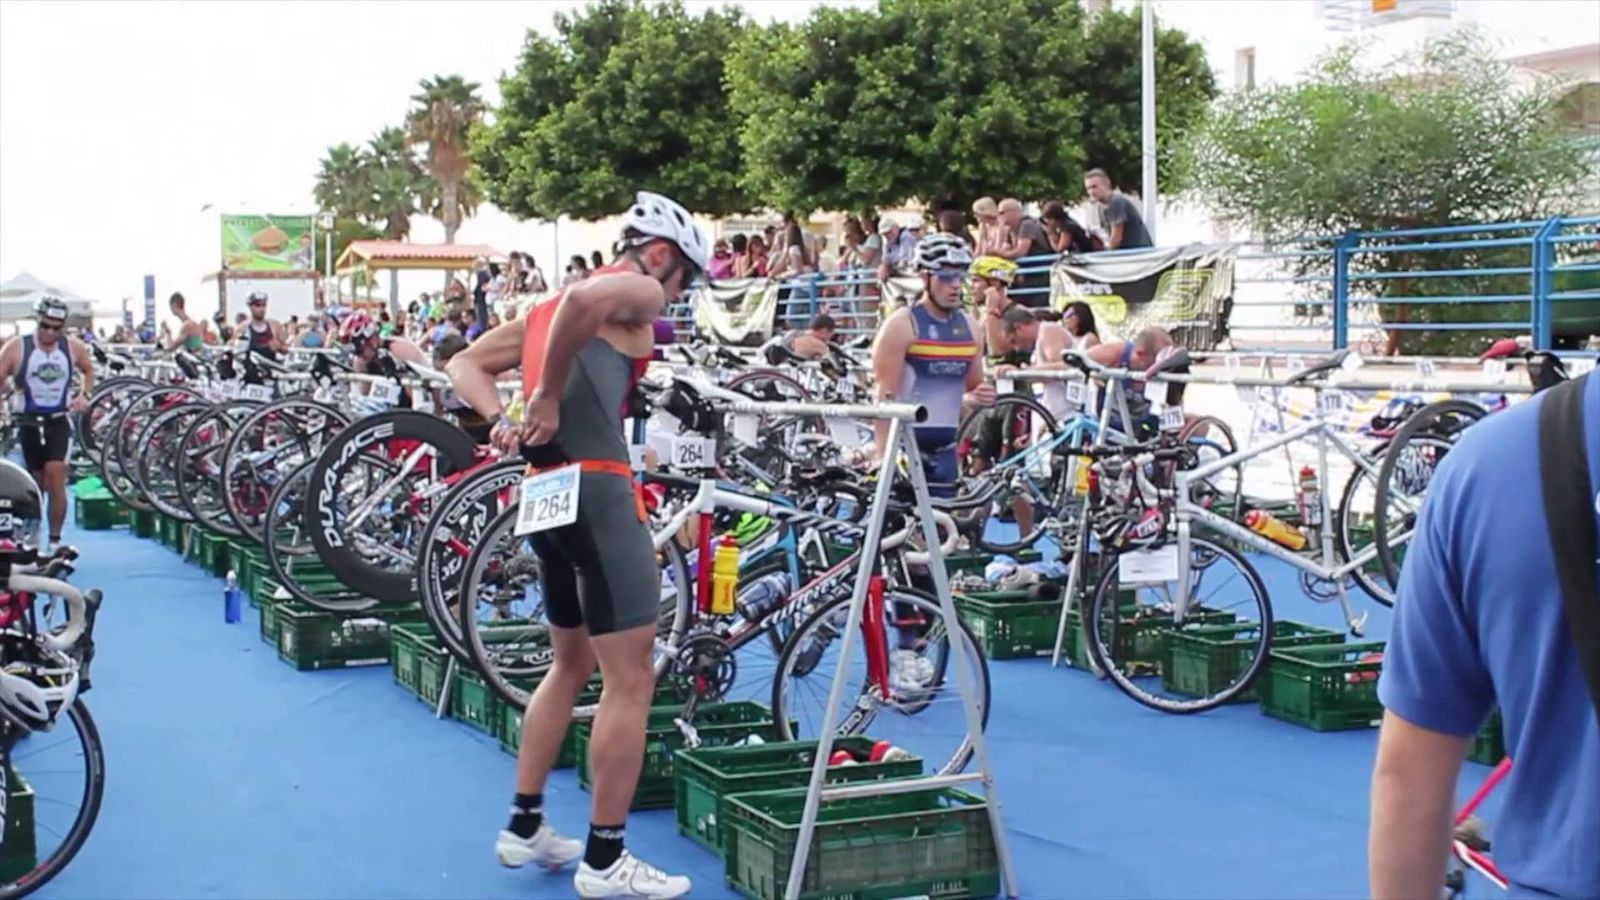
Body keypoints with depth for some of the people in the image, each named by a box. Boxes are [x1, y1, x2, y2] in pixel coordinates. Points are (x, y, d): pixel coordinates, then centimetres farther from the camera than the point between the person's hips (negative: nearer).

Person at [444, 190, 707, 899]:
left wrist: (503, 420, 3)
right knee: (630, 679, -3)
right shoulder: (637, 292, -3)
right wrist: (547, 396, -17)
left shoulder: (549, 308, 23)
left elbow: (466, 364, 19)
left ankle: (525, 827, 27)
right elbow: (584, 298, -26)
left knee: (572, 663, 22)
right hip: (597, 492, -9)